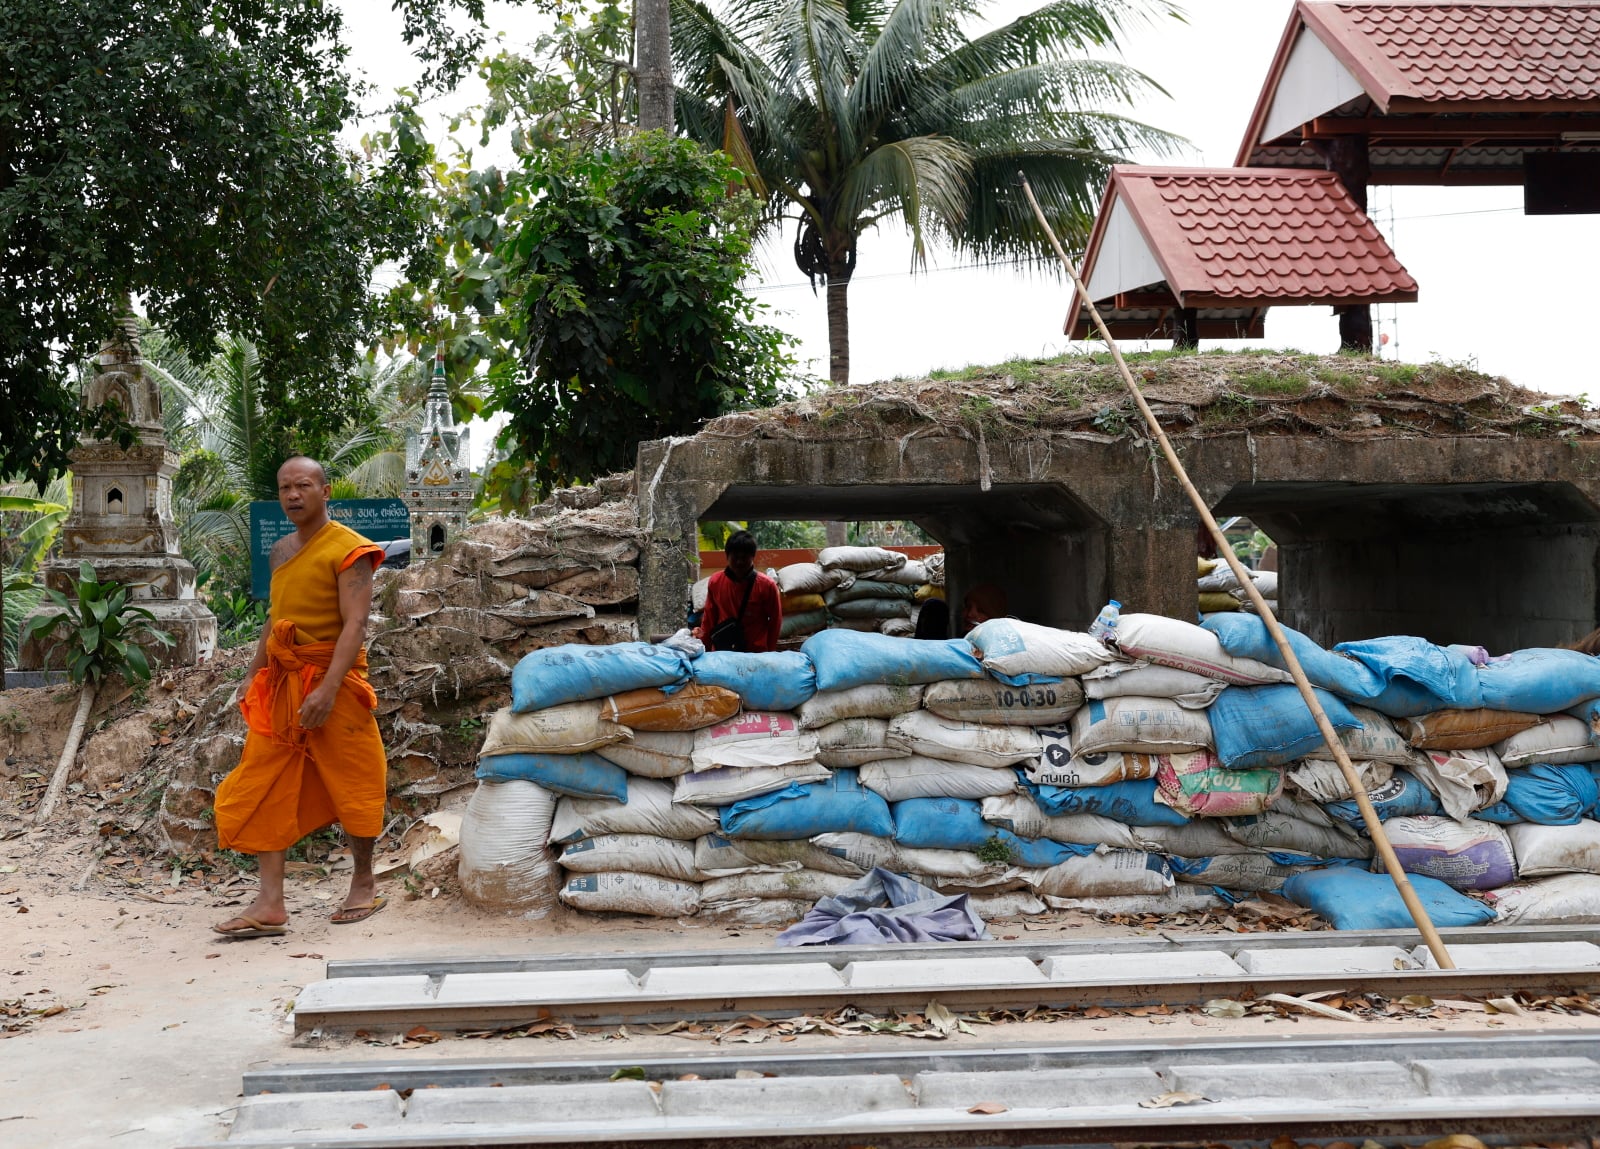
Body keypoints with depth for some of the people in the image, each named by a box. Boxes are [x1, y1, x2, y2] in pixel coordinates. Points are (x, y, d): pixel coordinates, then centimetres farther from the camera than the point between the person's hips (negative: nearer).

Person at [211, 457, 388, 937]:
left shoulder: (348, 550, -10)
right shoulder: (281, 550, 15)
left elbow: (354, 624, -18)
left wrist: (327, 689, -26)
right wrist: (252, 675, 19)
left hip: (332, 682, -7)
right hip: (280, 682, 7)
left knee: (350, 784, 4)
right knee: (264, 789, 0)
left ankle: (364, 885, 22)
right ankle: (270, 903, 1)